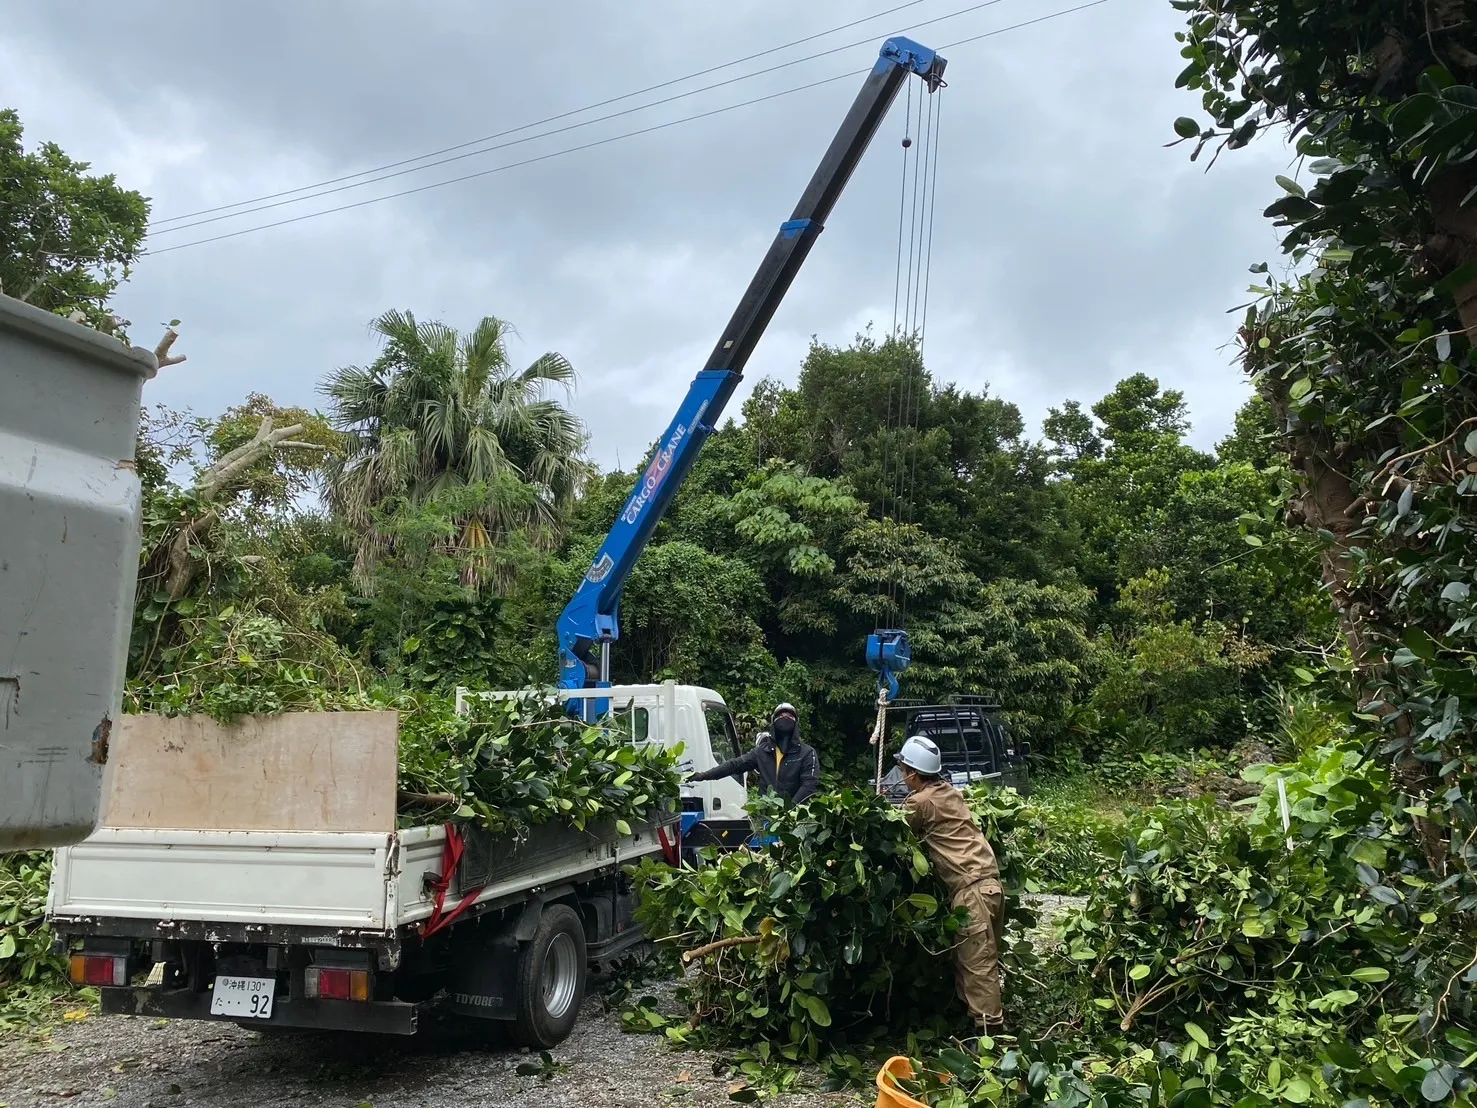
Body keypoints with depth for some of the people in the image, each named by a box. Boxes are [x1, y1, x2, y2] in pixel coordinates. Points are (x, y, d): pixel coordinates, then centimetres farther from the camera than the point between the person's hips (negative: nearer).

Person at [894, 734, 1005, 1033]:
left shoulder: (920, 801, -6)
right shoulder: (951, 792, 17)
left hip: (970, 887, -9)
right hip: (988, 880, 9)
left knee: (977, 964, -7)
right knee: (983, 960, 14)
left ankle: (988, 1029, -7)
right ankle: (990, 1020, 20)